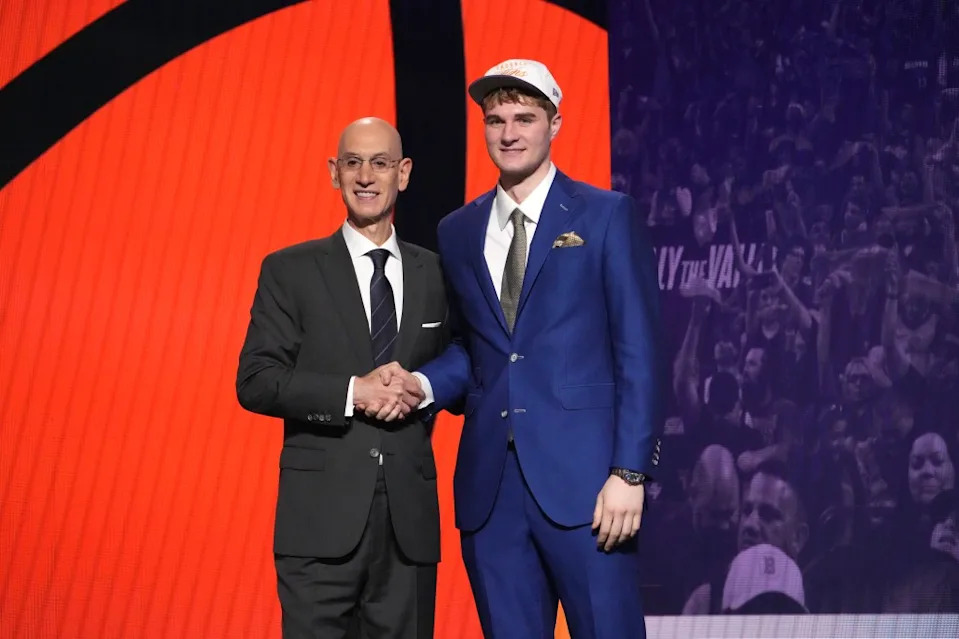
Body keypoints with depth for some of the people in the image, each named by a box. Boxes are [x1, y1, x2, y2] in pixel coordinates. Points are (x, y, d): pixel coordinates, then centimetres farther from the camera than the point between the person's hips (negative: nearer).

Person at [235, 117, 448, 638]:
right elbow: (255, 381, -4)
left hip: (409, 516, 3)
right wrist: (352, 393, -16)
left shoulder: (434, 274, 12)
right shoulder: (290, 271, 3)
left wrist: (422, 390, -7)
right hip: (323, 515, -3)